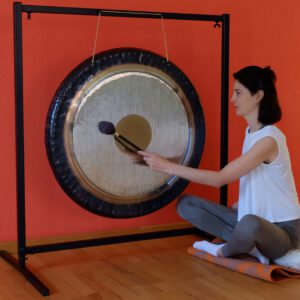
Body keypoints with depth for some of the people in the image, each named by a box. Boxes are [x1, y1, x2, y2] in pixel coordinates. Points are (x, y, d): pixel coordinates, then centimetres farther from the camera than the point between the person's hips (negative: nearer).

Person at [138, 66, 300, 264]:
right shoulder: (251, 132, 6)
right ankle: (249, 246, -8)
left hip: (282, 229, -8)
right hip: (254, 220, 9)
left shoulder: (269, 139, -22)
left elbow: (220, 178, -24)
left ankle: (224, 251, -10)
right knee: (186, 204, -1)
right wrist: (233, 209, 4)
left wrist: (168, 166, -23)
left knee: (250, 224, -44)